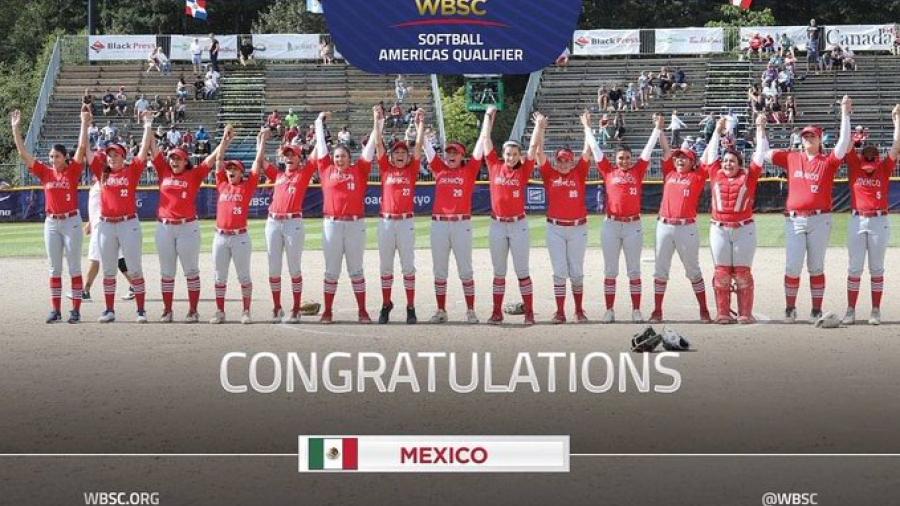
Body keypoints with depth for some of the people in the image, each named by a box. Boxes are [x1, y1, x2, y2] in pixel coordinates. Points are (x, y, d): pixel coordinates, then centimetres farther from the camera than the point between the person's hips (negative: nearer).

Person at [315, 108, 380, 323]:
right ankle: (327, 311, 8)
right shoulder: (327, 170, 8)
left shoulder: (359, 170, 6)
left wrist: (377, 122, 3)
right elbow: (321, 144, 15)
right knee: (331, 270, 4)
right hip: (332, 224, 1)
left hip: (355, 224, -1)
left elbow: (370, 146, 6)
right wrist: (319, 122, 20)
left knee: (356, 269, 4)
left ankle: (362, 311, 7)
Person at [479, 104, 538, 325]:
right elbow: (486, 140, 5)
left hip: (518, 225, -2)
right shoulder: (495, 167, 3)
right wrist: (488, 117, 6)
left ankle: (529, 312, 3)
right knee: (498, 272, 8)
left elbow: (533, 147, -1)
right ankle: (497, 312, 11)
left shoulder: (523, 171, 0)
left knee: (522, 271, 1)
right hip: (497, 225, 2)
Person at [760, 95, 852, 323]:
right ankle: (790, 309, 9)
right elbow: (765, 154, 12)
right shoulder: (791, 158, 10)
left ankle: (816, 311, 10)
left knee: (816, 267, 5)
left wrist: (845, 113, -13)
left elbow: (844, 143, -10)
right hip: (794, 219, 1)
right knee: (792, 267, -1)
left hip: (819, 220, -1)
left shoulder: (828, 161, 3)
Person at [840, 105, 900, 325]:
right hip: (857, 221, 0)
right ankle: (850, 311, 3)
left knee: (877, 268, 5)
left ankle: (876, 311, 9)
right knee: (854, 268, 1)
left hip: (880, 222, 0)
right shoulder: (854, 167, 3)